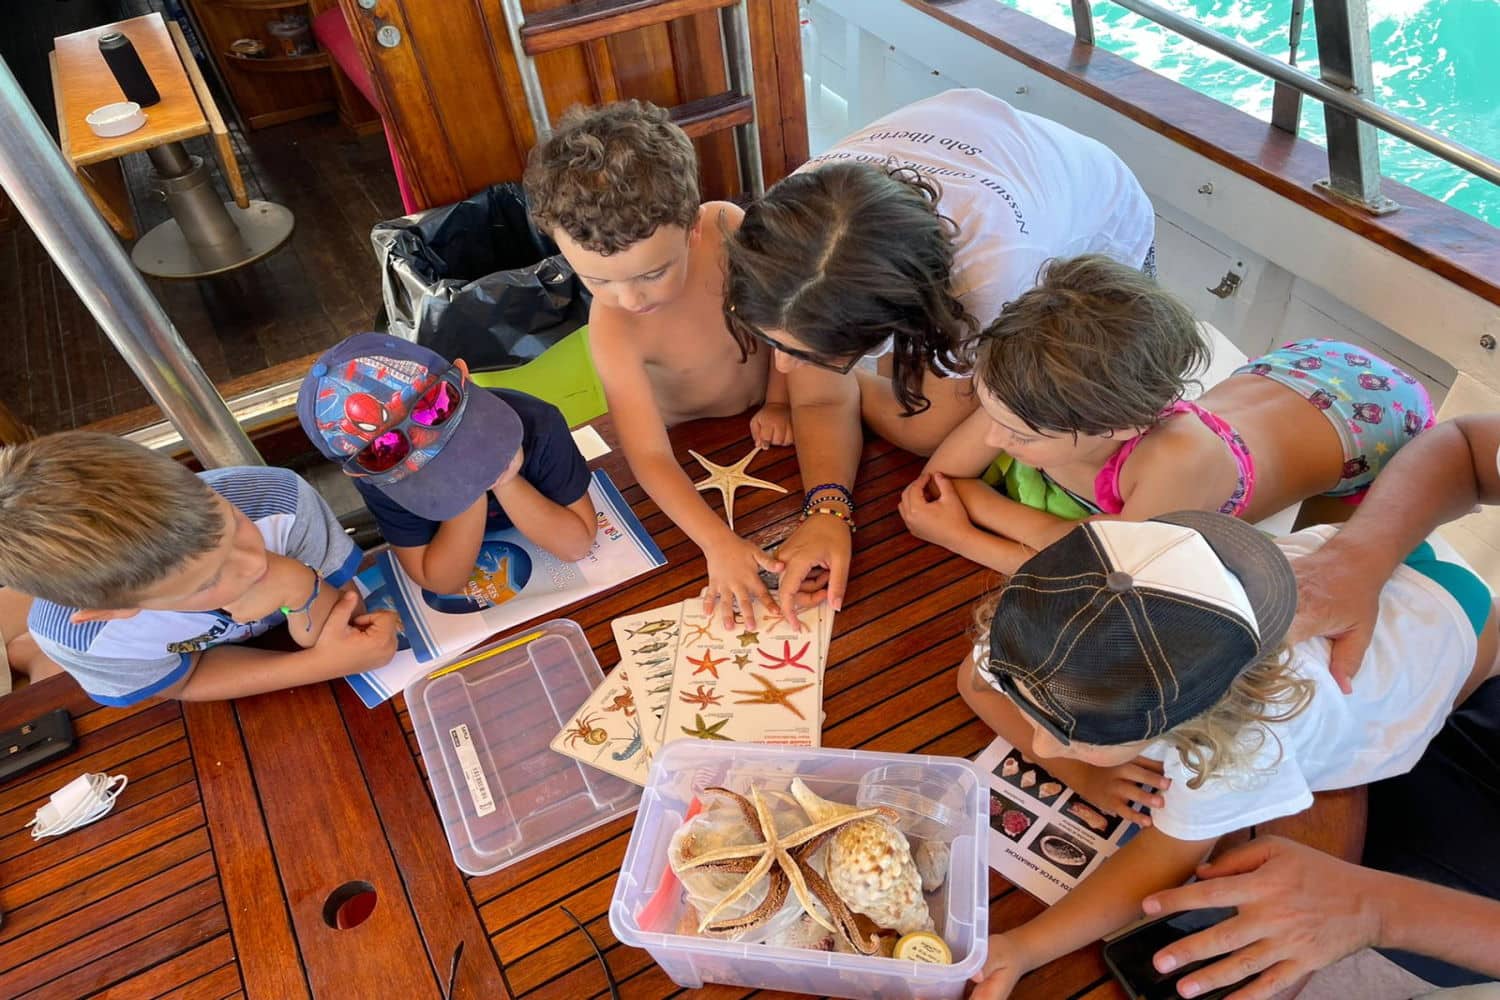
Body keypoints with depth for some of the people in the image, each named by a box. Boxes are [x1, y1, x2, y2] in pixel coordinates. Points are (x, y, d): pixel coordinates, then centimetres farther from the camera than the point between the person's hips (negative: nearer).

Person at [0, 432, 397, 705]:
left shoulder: (282, 500, -38)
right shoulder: (74, 637, -36)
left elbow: (344, 622, -26)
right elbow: (184, 683, -19)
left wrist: (299, 587, -47)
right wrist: (326, 663, -32)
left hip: (287, 623, 0)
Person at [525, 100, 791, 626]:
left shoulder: (727, 227, -27)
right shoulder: (612, 329, -34)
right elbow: (650, 458, -36)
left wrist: (779, 401, -9)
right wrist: (719, 543, -46)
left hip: (762, 418, 2)